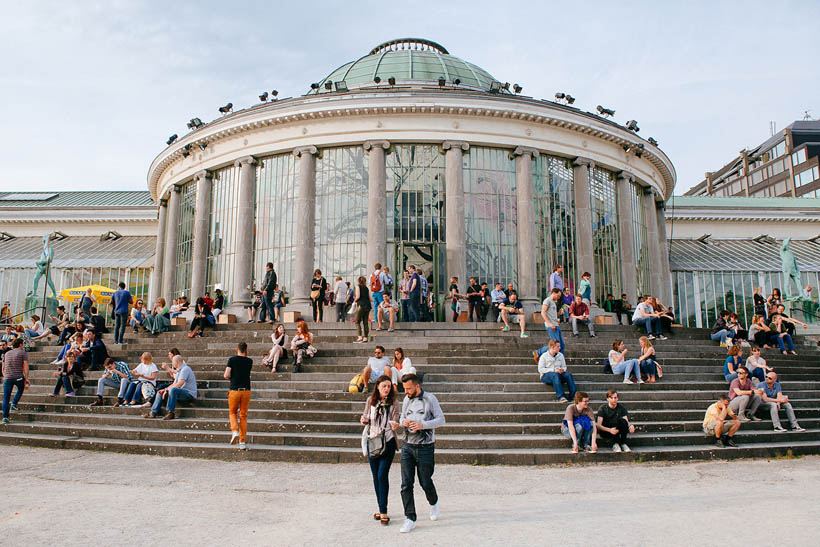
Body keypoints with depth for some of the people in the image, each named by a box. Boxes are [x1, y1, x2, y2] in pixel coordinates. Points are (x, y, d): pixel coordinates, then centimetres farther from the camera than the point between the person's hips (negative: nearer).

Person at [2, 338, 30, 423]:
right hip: (19, 377, -3)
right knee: (20, 389, 28)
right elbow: (26, 366, -7)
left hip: (7, 378, 3)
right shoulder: (23, 353, 2)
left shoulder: (7, 353, 18)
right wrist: (26, 378, -6)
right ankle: (14, 403, 12)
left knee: (6, 398, 5)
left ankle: (5, 417, 0)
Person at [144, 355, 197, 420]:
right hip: (181, 391, 11)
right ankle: (153, 412, 6)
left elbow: (179, 385, -23)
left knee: (173, 390, -37)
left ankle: (171, 413, -32)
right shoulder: (178, 370, 17)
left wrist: (167, 389, -13)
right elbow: (174, 384, 17)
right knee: (160, 392, 12)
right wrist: (165, 389, 2)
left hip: (189, 394, -11)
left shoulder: (185, 369, -15)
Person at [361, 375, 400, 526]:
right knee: (376, 477, 9)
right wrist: (364, 420, -7)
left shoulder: (393, 403, -3)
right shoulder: (371, 400, 5)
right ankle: (381, 509, 22)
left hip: (388, 442, -3)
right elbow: (366, 417, 14)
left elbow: (394, 423, -5)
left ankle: (384, 512, -4)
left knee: (382, 475, -11)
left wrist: (395, 426, -27)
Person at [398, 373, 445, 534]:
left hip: (425, 447, -4)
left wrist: (423, 425, -21)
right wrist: (403, 421, -5)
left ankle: (433, 503, 40)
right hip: (408, 446, 4)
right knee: (406, 484, -3)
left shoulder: (430, 398, -8)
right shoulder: (406, 399, 7)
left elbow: (441, 419, -8)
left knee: (425, 482, 8)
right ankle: (410, 519, 4)